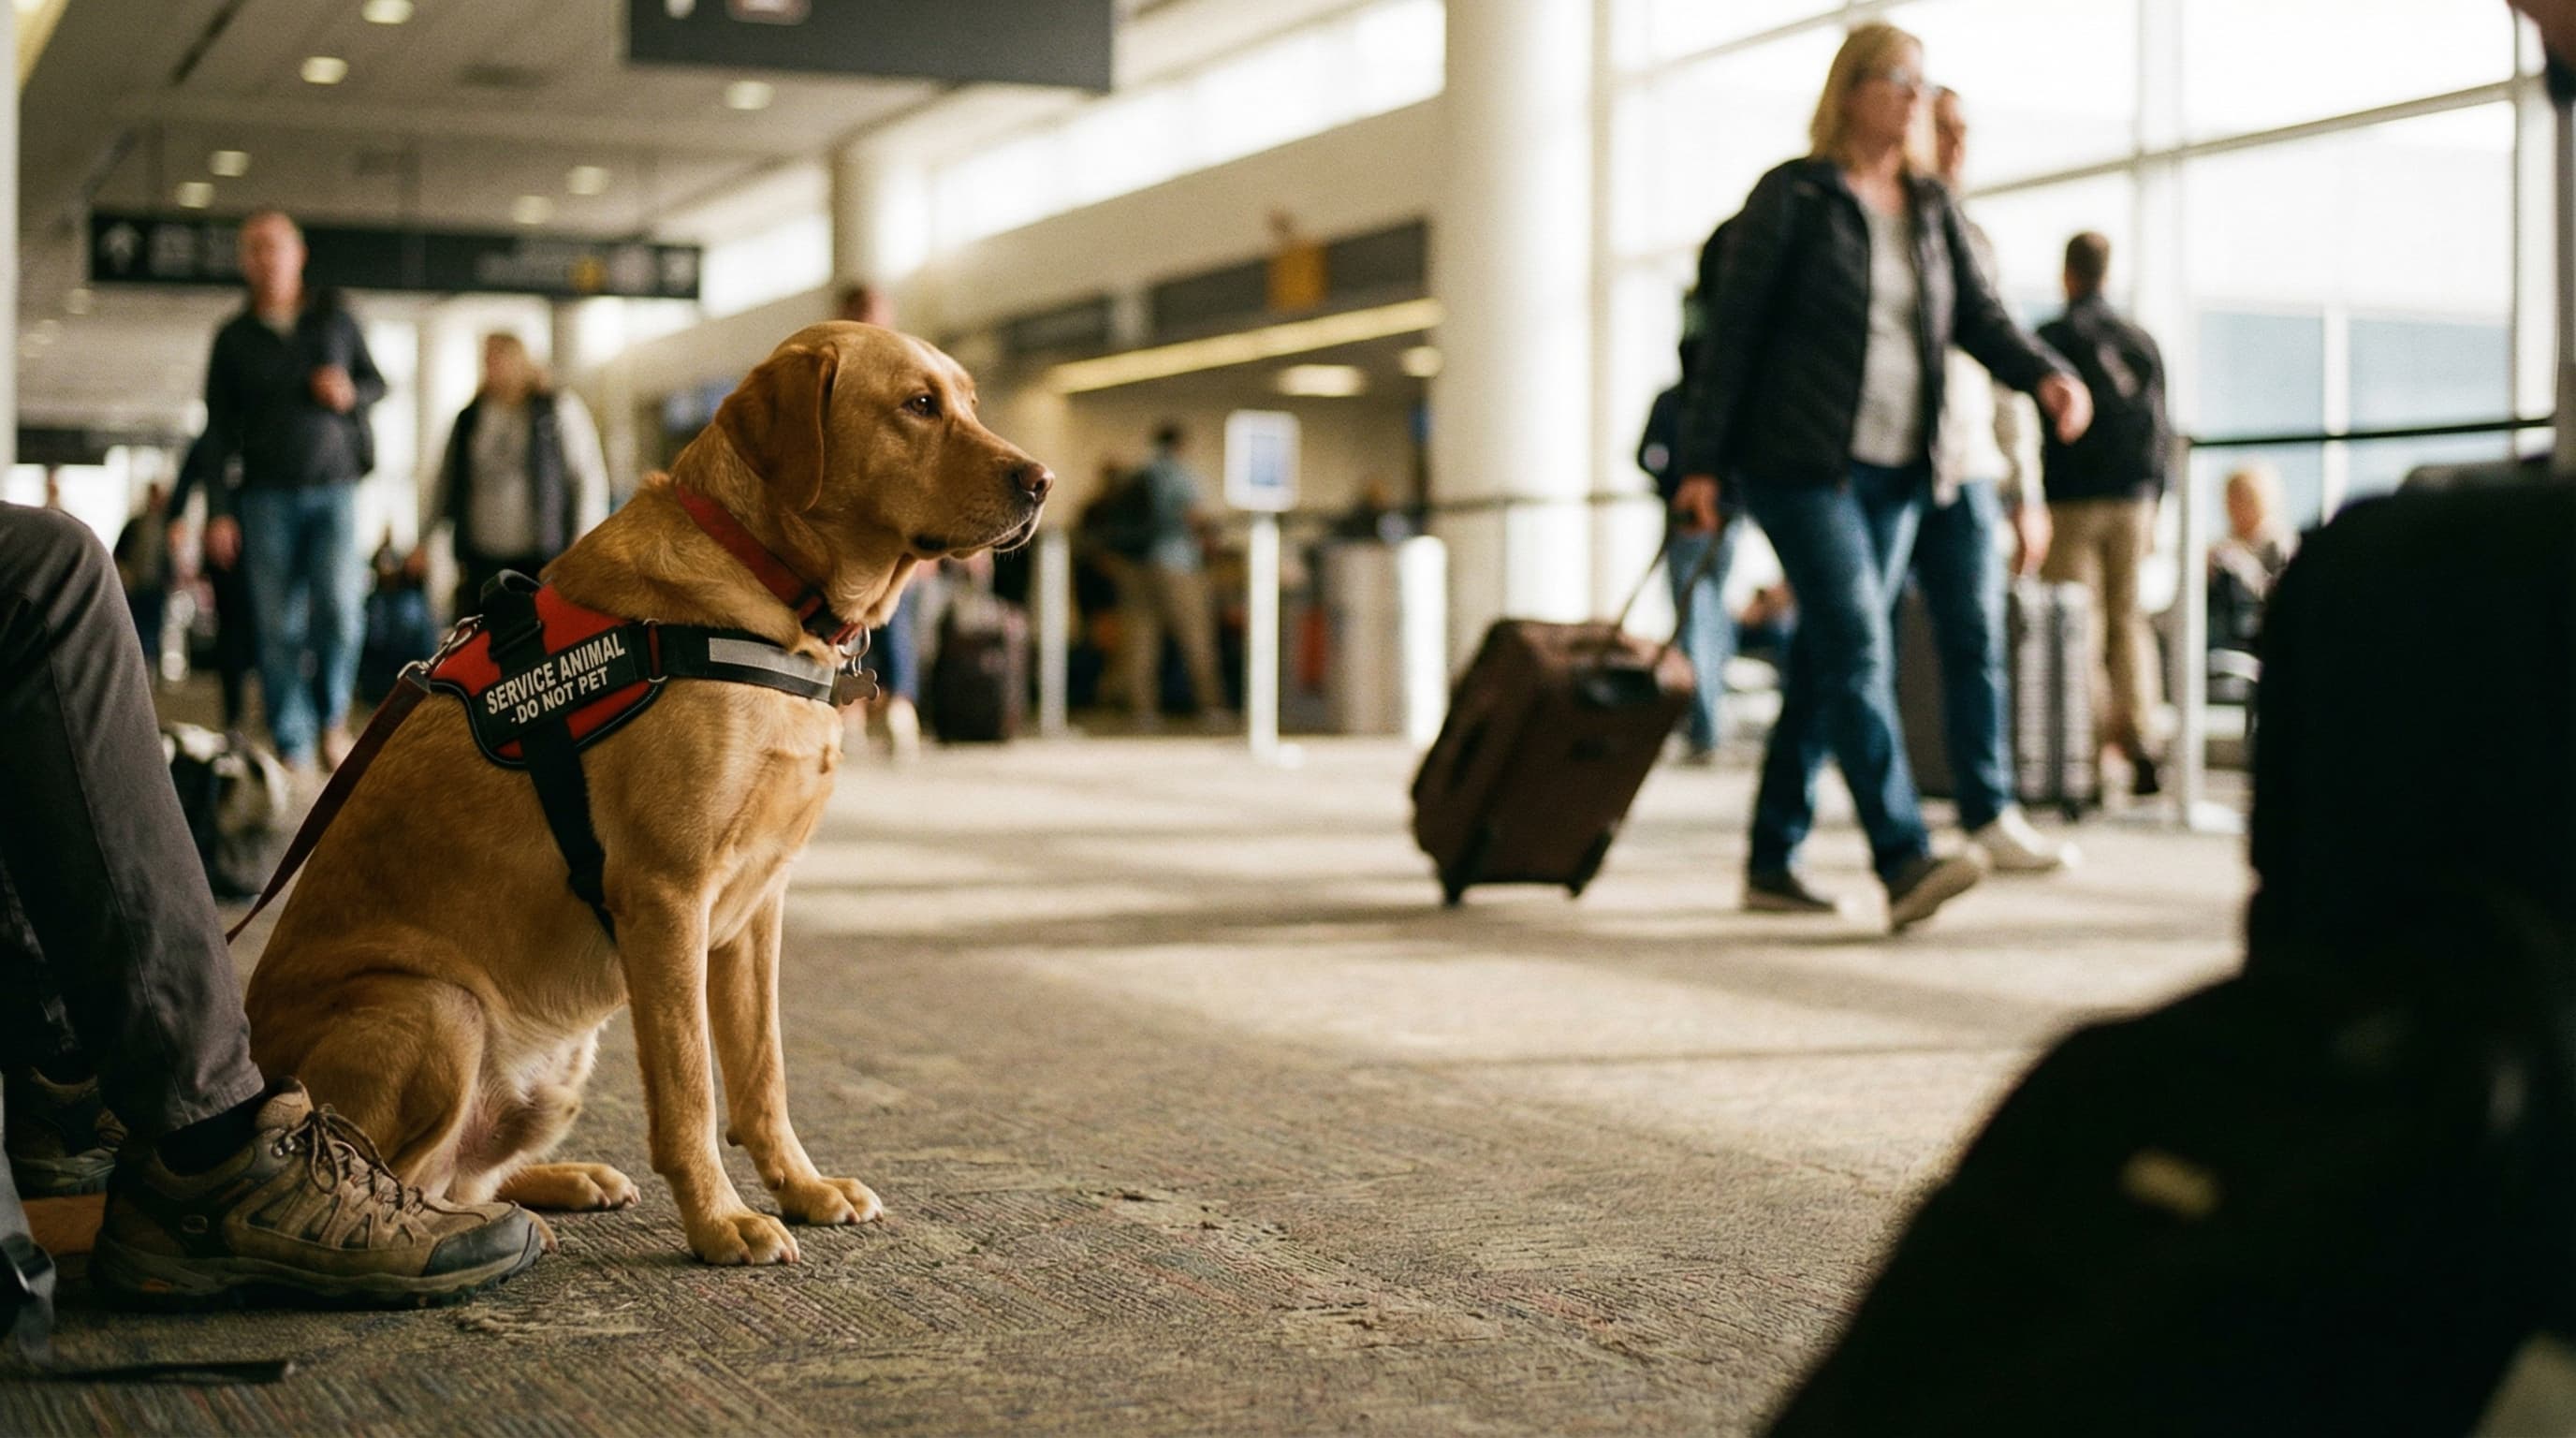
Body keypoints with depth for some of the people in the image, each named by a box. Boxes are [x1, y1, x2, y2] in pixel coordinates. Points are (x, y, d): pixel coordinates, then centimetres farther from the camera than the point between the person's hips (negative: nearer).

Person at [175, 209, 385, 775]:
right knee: (277, 627, -2)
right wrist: (218, 511, 1)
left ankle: (333, 718, 5)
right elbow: (217, 431, 8)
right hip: (267, 496, 1)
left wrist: (351, 392, -7)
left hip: (334, 489, -1)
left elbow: (377, 383, 17)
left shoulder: (335, 318, 8)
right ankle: (293, 749, 3)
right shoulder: (234, 337, 8)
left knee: (338, 607, -18)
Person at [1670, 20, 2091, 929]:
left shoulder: (1932, 208, 14)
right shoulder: (1792, 197, -3)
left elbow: (1979, 315, 6)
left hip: (1896, 471, 6)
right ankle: (1903, 862, -22)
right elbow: (1731, 329, -4)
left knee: (1826, 664, 8)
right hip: (1801, 461, -6)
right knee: (1858, 648, -16)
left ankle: (1771, 863, 17)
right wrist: (1702, 462, -8)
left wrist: (2046, 376, -14)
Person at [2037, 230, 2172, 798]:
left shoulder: (2052, 338, -3)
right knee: (2128, 618, 9)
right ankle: (2137, 734, -3)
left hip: (2072, 498, -4)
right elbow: (2161, 429, 13)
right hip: (2133, 498, 4)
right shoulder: (2142, 342, 11)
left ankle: (2091, 740, -9)